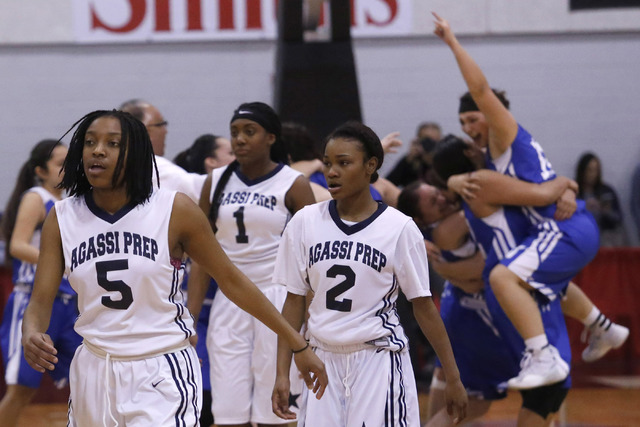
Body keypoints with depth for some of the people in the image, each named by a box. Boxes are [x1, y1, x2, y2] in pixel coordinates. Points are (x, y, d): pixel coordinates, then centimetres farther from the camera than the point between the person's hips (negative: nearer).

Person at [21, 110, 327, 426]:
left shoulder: (174, 210, -7)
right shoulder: (61, 219, 0)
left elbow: (231, 280, 0)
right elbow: (41, 301, -1)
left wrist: (297, 345, 1)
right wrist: (31, 335, -26)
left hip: (162, 376, -4)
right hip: (94, 373, 4)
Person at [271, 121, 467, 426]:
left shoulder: (399, 228, -5)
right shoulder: (305, 223, 3)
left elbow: (423, 306, -1)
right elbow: (294, 301, 7)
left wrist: (452, 378, -1)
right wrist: (282, 374, 1)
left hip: (379, 363, -3)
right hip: (323, 362, 3)